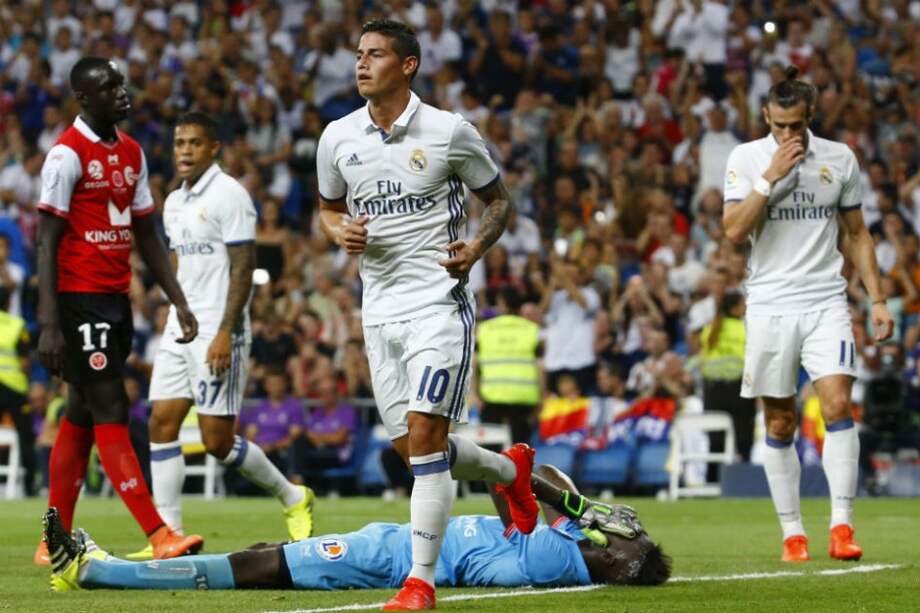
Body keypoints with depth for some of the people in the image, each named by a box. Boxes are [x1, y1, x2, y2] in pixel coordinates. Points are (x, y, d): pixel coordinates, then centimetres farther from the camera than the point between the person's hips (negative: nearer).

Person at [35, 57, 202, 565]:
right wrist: (48, 325, -18)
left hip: (117, 298, 8)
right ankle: (159, 536, -15)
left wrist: (179, 303, 13)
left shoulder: (132, 153, 14)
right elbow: (47, 242, -13)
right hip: (79, 299, -8)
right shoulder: (68, 154, -11)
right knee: (110, 411, -10)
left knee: (82, 415, 10)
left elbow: (147, 237, 19)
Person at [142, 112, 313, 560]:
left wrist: (224, 333, -21)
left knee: (217, 440, -7)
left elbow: (243, 269, -15)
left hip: (218, 333, -8)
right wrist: (178, 323, 17)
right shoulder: (174, 203, 15)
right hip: (180, 329, 8)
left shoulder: (229, 195, -10)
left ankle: (292, 498, 14)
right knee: (162, 422, -2)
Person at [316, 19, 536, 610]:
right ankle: (511, 469, 38)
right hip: (380, 310, 5)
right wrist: (340, 231, -3)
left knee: (424, 437, -15)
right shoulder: (338, 137, 5)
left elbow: (499, 199, 7)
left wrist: (478, 246, -11)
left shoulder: (450, 132, -6)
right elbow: (329, 208, 20)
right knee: (412, 448, 8)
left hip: (439, 301, -5)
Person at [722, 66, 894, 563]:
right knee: (779, 425, 2)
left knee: (837, 404, -16)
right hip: (770, 305, 0)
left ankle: (842, 526, -16)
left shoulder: (840, 159, 5)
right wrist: (771, 176, -17)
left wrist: (877, 300, 8)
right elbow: (734, 230, -11)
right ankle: (792, 533, 10)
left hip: (826, 302, 0)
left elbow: (857, 233, 14)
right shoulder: (746, 158, 0)